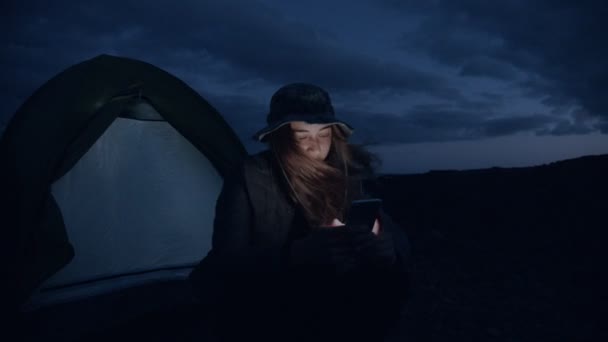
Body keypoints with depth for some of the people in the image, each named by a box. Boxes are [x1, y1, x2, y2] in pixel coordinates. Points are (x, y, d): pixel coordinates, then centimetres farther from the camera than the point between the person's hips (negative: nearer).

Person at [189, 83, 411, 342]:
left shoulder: (347, 171, -7)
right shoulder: (250, 179, -16)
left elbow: (399, 243, -6)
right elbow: (228, 264, -23)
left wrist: (374, 236, -31)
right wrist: (302, 252, -38)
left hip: (328, 305, 3)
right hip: (258, 309, -3)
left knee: (388, 276, -18)